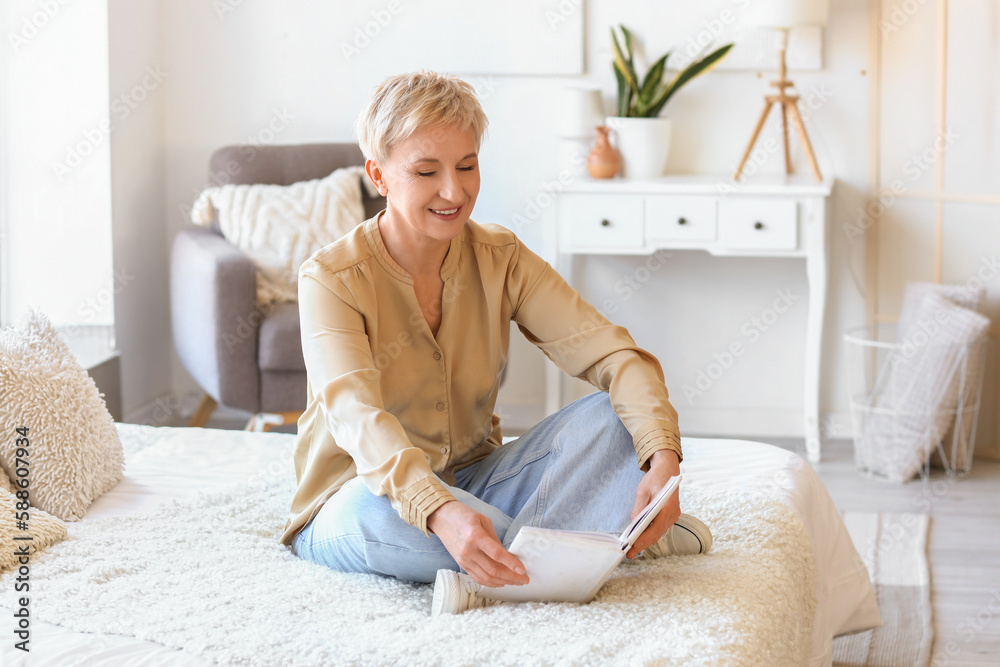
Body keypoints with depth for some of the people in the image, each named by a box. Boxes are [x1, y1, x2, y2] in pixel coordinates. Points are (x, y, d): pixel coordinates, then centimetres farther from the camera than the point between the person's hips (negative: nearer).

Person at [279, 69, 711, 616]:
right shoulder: (331, 279, -17)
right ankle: (593, 536, -25)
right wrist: (440, 513, -53)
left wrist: (663, 458, -34)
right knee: (374, 506, -40)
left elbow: (612, 355, -13)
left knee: (610, 416, -17)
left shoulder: (499, 259, -4)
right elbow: (356, 418, -33)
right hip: (350, 504, -4)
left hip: (471, 483, 4)